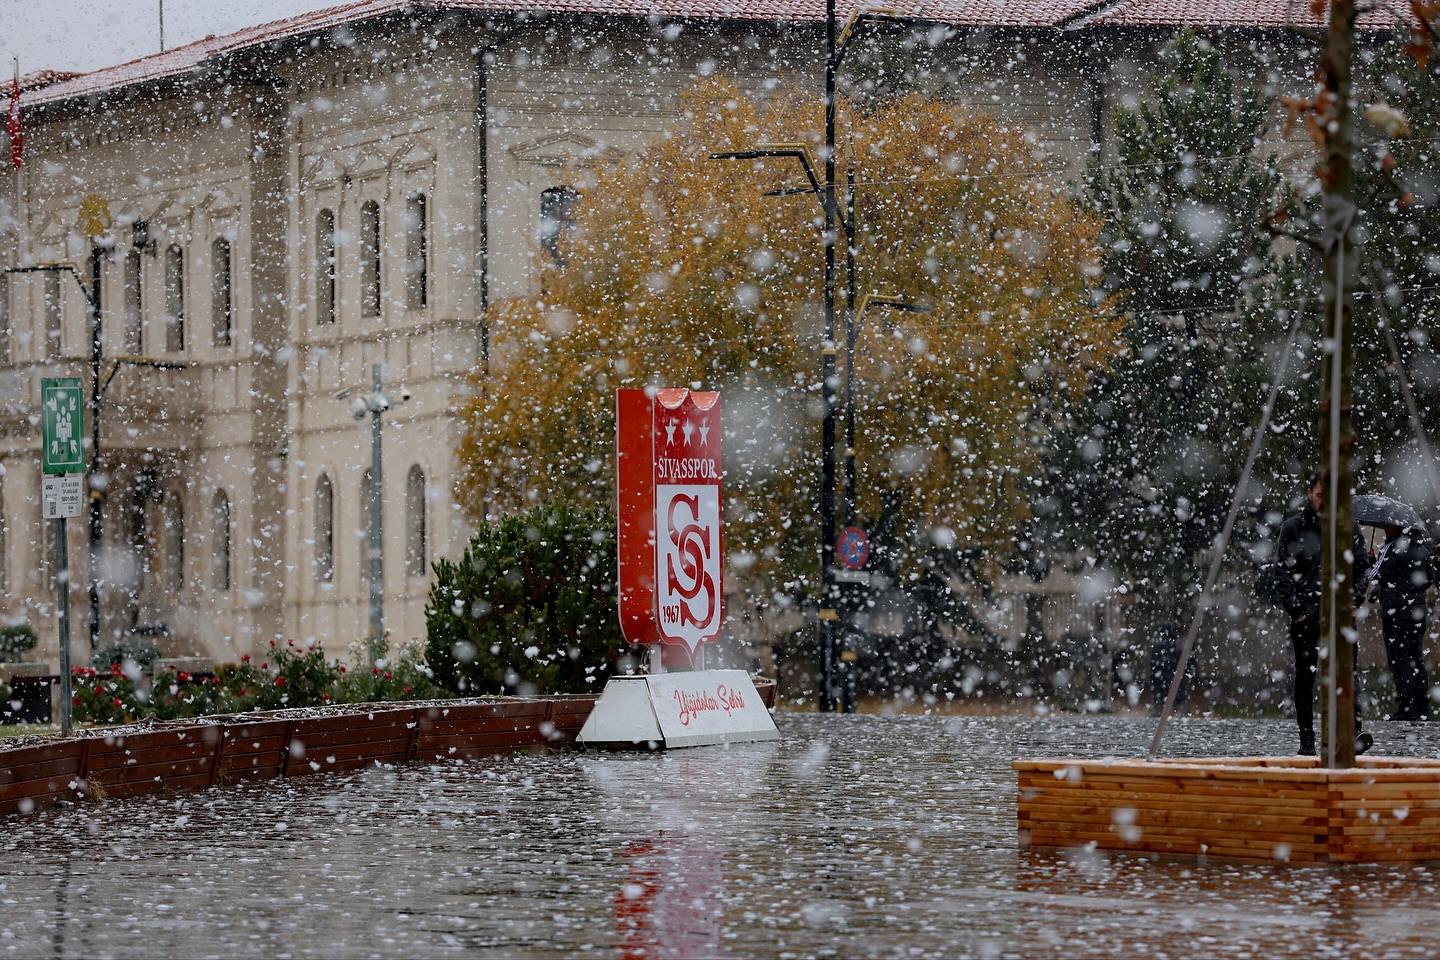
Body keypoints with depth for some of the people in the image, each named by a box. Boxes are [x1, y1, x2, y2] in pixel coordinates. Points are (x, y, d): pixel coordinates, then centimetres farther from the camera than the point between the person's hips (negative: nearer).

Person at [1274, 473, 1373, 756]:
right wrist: (1293, 608, -7)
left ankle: (1354, 732, -24)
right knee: (1305, 677, 4)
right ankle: (1307, 741, 8)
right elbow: (1282, 573, 2)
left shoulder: (1349, 529, 11)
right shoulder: (1293, 529, 6)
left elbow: (1361, 569, 12)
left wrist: (1354, 599, -4)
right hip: (1305, 614, 0)